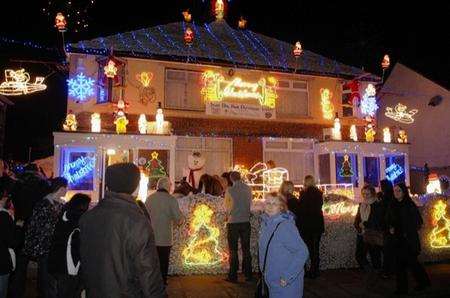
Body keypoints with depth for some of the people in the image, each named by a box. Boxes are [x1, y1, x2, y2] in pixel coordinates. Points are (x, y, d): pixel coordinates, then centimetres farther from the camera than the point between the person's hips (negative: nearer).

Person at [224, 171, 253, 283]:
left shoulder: (229, 190, -9)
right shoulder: (248, 189, -2)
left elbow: (226, 207, 4)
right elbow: (250, 204, 10)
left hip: (233, 223, -3)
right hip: (246, 222, 3)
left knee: (233, 250, 6)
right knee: (246, 249, 13)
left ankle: (233, 276, 11)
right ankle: (248, 275, 20)